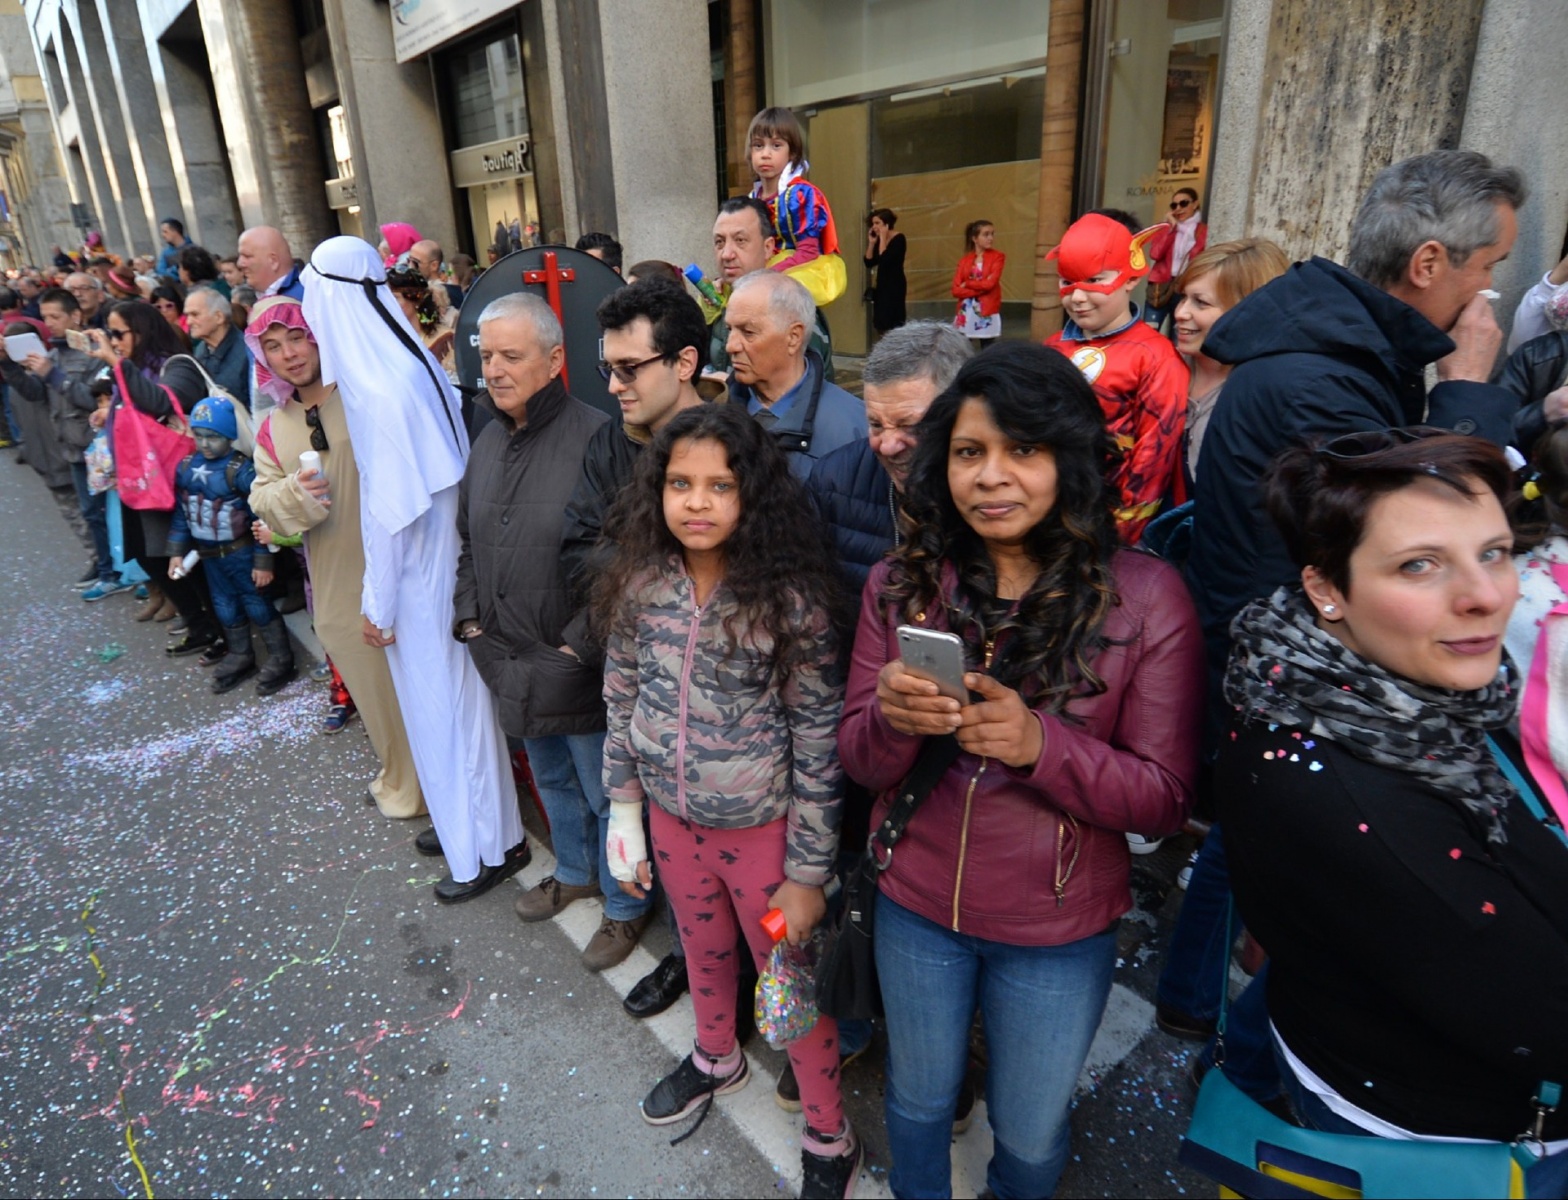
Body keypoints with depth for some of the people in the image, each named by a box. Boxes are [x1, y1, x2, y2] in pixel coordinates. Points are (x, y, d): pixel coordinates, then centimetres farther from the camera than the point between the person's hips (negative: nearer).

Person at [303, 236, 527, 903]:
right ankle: (466, 821, 39)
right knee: (442, 695, 20)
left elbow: (391, 508, -21)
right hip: (441, 556, 9)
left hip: (417, 571, -9)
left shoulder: (380, 389, -23)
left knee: (443, 702, 5)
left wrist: (379, 602, -11)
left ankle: (488, 848, 22)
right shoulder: (415, 363, 4)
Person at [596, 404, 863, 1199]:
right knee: (703, 950, 28)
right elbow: (622, 702, 3)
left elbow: (819, 745, -16)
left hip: (763, 828, -4)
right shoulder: (639, 585, -9)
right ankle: (717, 1058, 58)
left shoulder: (789, 600, -21)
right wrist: (624, 812, 7)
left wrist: (808, 872, -12)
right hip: (673, 818, 4)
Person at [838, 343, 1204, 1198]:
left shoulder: (1145, 596, -15)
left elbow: (1165, 799, -13)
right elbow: (858, 759, -5)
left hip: (1058, 932, -1)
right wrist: (893, 720, -28)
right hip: (914, 905, 2)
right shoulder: (900, 583, -8)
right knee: (918, 1101, 26)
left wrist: (1040, 743, -31)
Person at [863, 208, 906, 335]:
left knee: (890, 323, -12)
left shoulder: (899, 239, -10)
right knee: (881, 323, 7)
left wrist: (883, 239, -15)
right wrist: (871, 243, -1)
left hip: (895, 285, -8)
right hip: (881, 284, 8)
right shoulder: (879, 240, 9)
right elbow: (869, 262, 6)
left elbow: (885, 259, -23)